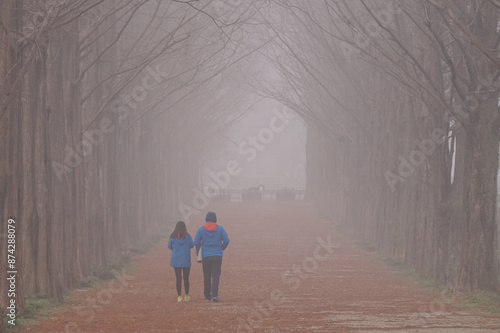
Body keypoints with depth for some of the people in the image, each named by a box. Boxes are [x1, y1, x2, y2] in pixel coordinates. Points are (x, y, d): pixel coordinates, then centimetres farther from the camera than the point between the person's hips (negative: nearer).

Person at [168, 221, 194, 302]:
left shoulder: (173, 236, -3)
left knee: (178, 278, 4)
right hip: (186, 260, -1)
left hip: (176, 260, 1)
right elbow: (191, 245, 2)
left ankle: (179, 296, 1)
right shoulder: (187, 236, -7)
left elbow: (170, 247, 3)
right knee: (186, 278, 8)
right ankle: (187, 296, 8)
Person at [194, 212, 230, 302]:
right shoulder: (220, 229, 0)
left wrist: (198, 251, 16)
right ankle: (214, 294, -20)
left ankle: (207, 296, 11)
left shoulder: (201, 230, -1)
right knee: (216, 275, -3)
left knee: (207, 276, 9)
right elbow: (226, 241, -3)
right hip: (217, 256, -1)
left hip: (206, 256, 1)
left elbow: (196, 243, -3)